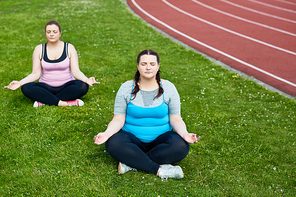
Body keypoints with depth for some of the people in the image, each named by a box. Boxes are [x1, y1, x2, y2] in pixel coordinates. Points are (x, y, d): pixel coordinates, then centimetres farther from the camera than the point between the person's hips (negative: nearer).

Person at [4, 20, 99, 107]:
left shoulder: (69, 48, -1)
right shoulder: (39, 49, 2)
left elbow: (75, 71, -7)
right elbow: (36, 74, -1)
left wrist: (86, 79, -28)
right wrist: (20, 83, -17)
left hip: (66, 87, 0)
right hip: (46, 88, 1)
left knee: (83, 86, -32)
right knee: (26, 88, -27)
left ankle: (44, 101, -25)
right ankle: (62, 103, -32)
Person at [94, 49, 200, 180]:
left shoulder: (168, 88, 1)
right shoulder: (126, 88, -1)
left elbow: (175, 119, 0)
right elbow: (119, 119, -3)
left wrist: (184, 133, -21)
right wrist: (107, 133, -23)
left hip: (160, 138, 1)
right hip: (133, 138, -1)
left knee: (181, 146, -30)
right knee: (113, 144, -32)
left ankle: (131, 163, -25)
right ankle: (159, 169, -30)